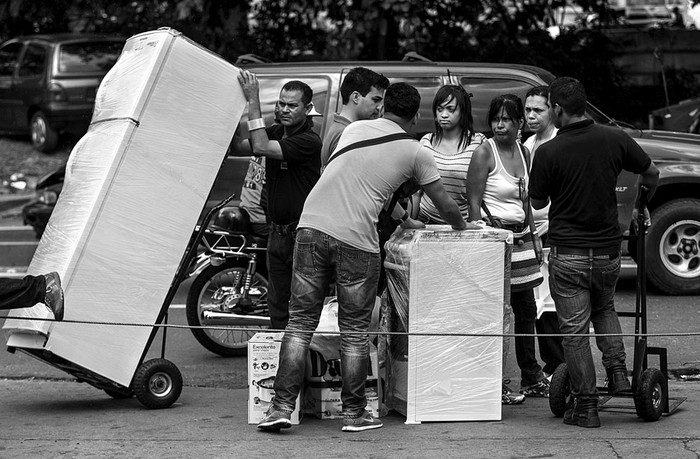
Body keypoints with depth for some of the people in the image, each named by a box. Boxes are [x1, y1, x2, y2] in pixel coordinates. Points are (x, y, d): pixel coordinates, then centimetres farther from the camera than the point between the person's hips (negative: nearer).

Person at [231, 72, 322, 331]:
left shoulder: (309, 141, -16)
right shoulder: (275, 133, 11)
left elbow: (261, 147, -26)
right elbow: (239, 149, 6)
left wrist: (253, 102, -25)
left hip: (302, 234, -8)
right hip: (277, 230, 8)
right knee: (276, 306, 14)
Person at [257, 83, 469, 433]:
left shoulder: (355, 128, 17)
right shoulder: (416, 153, 9)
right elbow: (446, 208, 16)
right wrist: (461, 228, 39)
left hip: (312, 225, 3)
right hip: (357, 240, -3)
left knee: (300, 324, 7)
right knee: (354, 333, 9)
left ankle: (281, 407, 2)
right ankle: (354, 414, 13)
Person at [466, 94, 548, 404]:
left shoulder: (524, 152, 11)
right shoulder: (484, 153, -9)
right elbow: (474, 204, -12)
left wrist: (530, 235, 15)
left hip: (520, 237, 7)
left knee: (527, 311, 13)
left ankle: (531, 378, 24)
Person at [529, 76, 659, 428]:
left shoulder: (548, 152, -14)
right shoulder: (615, 140, -5)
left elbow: (538, 202, -1)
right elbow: (652, 174, 9)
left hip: (568, 253, -4)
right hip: (608, 248, 4)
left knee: (575, 330, 3)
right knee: (604, 309, 29)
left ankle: (586, 406, 5)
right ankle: (617, 370, 11)